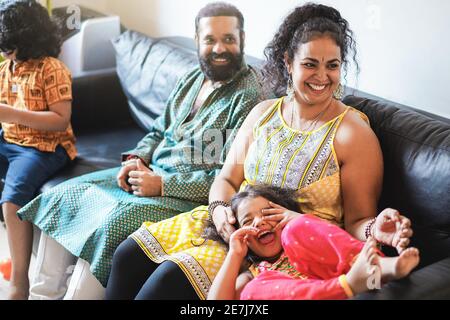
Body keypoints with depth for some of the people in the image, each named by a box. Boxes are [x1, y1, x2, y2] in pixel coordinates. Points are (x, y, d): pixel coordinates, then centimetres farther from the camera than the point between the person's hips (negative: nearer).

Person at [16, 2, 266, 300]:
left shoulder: (249, 96, -15)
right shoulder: (194, 78, 11)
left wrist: (162, 184, -20)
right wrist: (137, 159, -2)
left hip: (188, 195, -8)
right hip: (150, 172, 9)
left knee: (106, 226, -28)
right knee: (63, 197, 0)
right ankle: (45, 293, 9)